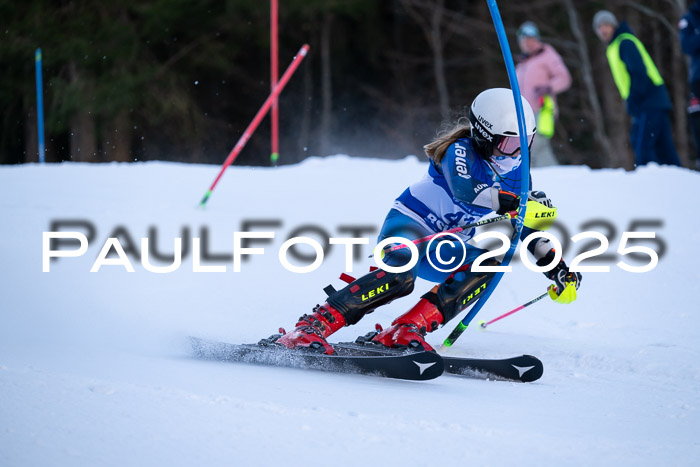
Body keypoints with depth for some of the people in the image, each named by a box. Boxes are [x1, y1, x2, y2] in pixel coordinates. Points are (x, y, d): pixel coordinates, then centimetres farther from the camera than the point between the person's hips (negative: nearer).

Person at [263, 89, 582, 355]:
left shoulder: (514, 169, 7)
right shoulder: (460, 150, -15)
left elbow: (525, 224, 15)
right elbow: (465, 191, -36)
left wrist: (555, 264, 6)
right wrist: (514, 202, -42)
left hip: (442, 250, 7)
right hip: (409, 223, -7)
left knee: (487, 265, -22)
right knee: (400, 275, -37)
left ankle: (404, 331, -29)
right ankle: (310, 328, -37)